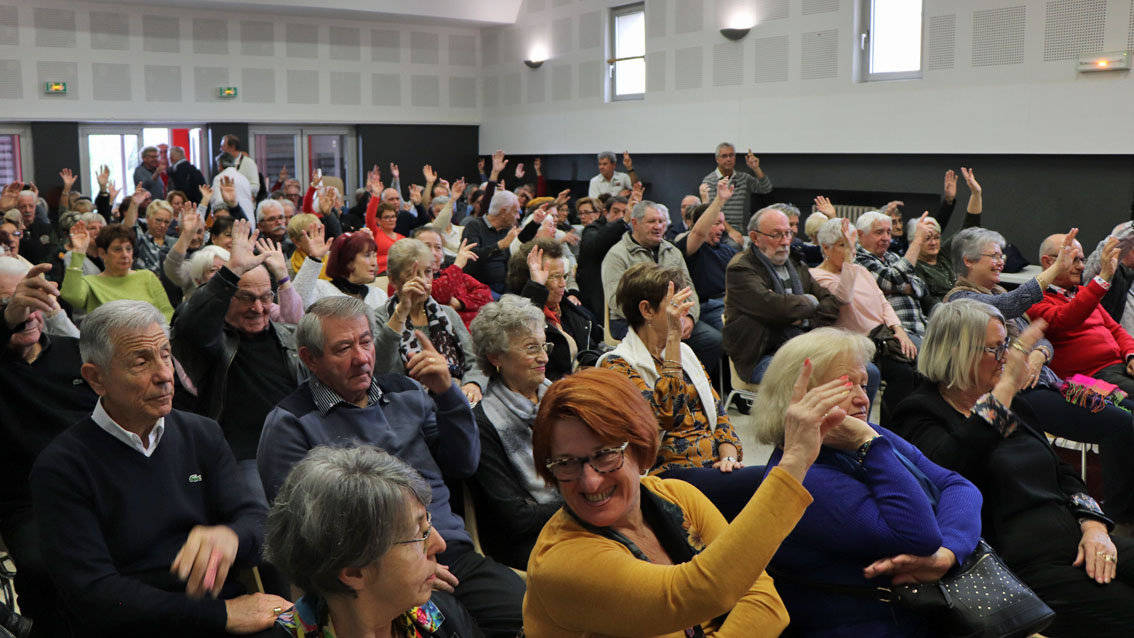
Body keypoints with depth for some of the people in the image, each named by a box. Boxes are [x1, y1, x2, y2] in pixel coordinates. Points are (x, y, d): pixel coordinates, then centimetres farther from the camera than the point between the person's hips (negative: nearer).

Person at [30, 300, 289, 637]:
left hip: (227, 607, 4)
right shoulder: (59, 467, -3)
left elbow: (257, 518, 3)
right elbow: (94, 594, -11)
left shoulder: (203, 435, 11)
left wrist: (229, 537, -22)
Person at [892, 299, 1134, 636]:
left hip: (1077, 538, 8)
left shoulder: (1013, 406, 22)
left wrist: (1094, 526, 0)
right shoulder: (921, 412, -4)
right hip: (1022, 564, -8)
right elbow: (951, 469, -25)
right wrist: (1005, 388, -20)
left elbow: (1064, 474, 20)